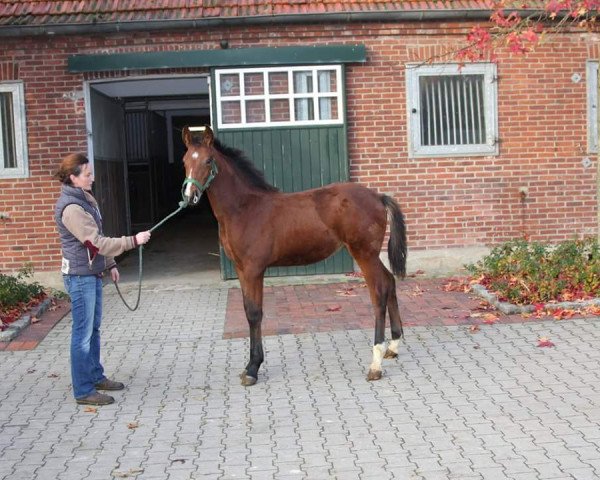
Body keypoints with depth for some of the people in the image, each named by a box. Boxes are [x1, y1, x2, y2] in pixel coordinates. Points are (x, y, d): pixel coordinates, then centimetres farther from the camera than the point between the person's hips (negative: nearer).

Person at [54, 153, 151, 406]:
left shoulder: (86, 199, 9)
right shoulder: (71, 208, -22)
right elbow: (97, 243, -25)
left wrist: (110, 264, 19)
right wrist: (134, 240, -24)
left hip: (93, 273, 10)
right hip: (80, 276, -10)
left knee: (94, 328, 19)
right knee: (83, 333, -2)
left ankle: (96, 376, 32)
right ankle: (83, 391, 6)